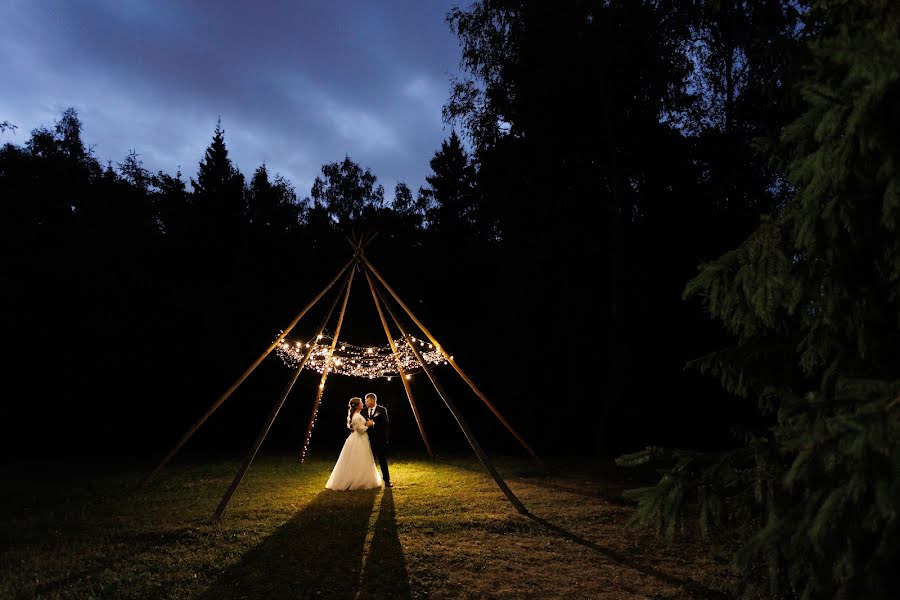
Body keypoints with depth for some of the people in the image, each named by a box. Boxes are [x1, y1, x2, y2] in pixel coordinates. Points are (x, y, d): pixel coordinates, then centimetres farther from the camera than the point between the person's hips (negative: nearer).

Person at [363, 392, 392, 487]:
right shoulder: (364, 411, 8)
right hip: (368, 440, 4)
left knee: (383, 460, 4)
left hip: (379, 440, -3)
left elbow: (386, 423, -13)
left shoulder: (382, 410, -4)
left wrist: (373, 424, -19)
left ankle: (387, 480, 11)